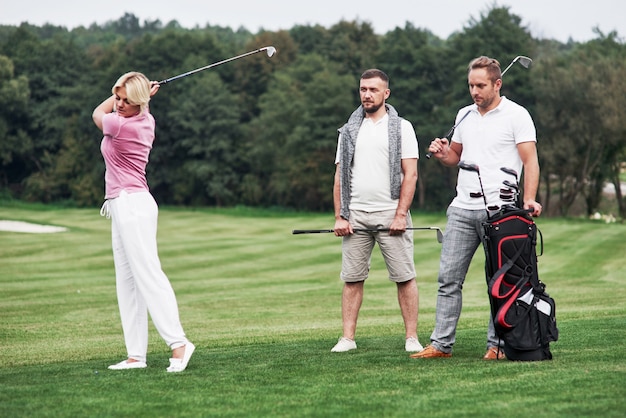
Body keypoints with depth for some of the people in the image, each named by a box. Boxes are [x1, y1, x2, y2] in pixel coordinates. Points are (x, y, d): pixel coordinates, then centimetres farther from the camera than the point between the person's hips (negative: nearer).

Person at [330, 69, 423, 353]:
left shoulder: (401, 127, 4)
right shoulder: (349, 131, 14)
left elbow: (410, 174, -2)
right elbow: (340, 176, 12)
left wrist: (401, 214, -11)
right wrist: (339, 217, 3)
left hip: (391, 215, -3)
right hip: (355, 216, 3)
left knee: (404, 277, -3)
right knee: (352, 278, 2)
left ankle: (411, 337, 0)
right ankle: (348, 338, 6)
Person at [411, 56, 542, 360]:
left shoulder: (516, 115, -3)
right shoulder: (464, 115, 16)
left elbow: (530, 161, -9)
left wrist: (529, 199, -22)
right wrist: (442, 154, 4)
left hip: (498, 210, -6)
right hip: (462, 209, 6)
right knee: (448, 277, 3)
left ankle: (497, 345, 5)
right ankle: (441, 343, 6)